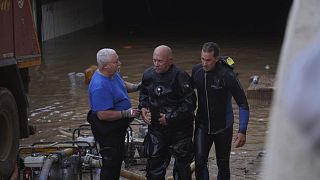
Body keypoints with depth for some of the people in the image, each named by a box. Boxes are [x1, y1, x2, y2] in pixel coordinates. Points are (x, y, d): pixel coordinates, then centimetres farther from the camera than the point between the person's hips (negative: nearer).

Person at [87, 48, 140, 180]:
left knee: (118, 159, 24)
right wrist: (127, 113, -29)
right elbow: (103, 115, -32)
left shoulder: (113, 74, -1)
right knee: (110, 163, 1)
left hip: (118, 128, 10)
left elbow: (123, 85, 20)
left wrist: (136, 87, 1)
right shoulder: (100, 86, -32)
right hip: (107, 131, -10)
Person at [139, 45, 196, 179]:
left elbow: (189, 104, -21)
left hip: (179, 128, -5)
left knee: (182, 163, 10)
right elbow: (144, 92, 19)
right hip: (156, 127, 5)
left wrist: (170, 118, -20)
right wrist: (143, 107, 0)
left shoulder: (180, 76, -20)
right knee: (154, 163, 9)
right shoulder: (148, 74, -2)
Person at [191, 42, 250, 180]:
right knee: (199, 161, -10)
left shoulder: (227, 75, -19)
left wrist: (242, 131, -20)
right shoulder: (196, 70, -6)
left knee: (223, 165, 8)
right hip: (202, 125, 3)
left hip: (223, 127, -3)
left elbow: (243, 104, -15)